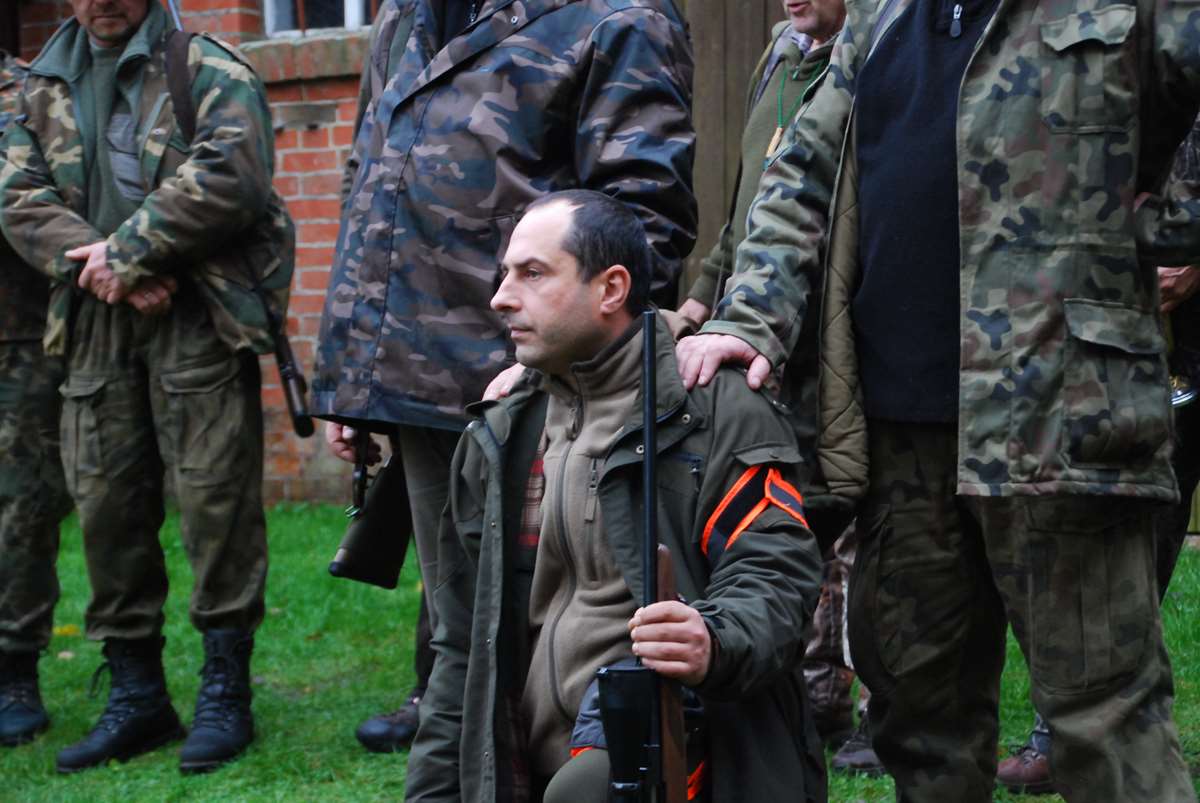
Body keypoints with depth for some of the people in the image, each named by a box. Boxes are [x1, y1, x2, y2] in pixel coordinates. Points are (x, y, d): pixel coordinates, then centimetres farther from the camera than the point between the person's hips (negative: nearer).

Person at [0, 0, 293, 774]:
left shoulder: (208, 70, -1)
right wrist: (106, 269, -11)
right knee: (107, 504, 7)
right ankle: (136, 695, 18)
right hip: (97, 321, 5)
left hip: (199, 316, -5)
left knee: (214, 498, -5)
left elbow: (227, 174, -16)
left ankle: (225, 693, 6)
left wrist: (128, 249, -13)